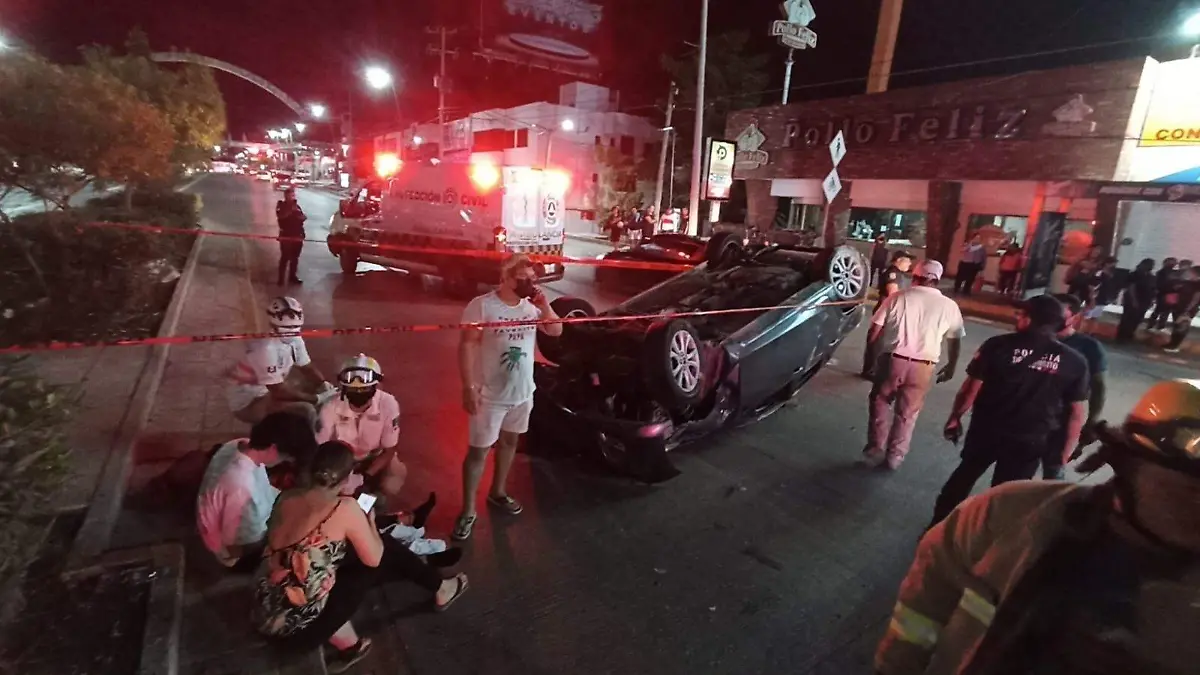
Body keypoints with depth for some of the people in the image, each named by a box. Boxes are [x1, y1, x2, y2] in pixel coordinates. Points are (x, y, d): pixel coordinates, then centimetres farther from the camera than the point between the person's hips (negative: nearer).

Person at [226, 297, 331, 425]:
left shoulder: (294, 339, -5)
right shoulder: (267, 349, -30)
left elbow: (308, 367, 5)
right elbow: (279, 392, -28)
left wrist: (324, 385, -14)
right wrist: (316, 398, -26)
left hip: (269, 391, 9)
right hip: (247, 402, -9)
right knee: (306, 411, -27)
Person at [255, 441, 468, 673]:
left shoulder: (286, 498, 0)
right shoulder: (346, 508, -17)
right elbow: (374, 558, -5)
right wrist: (370, 521, 14)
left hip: (265, 617, 6)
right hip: (299, 627, -6)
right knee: (385, 554, 9)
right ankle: (439, 589, 26)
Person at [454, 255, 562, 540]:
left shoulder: (531, 306, 0)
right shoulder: (482, 306, -18)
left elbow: (556, 330, 4)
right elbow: (467, 346, -18)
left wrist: (544, 304, -12)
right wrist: (469, 387, -22)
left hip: (522, 392, 6)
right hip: (490, 394, -6)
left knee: (509, 441, 21)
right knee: (478, 451, 3)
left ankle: (498, 492, 42)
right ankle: (467, 510, 18)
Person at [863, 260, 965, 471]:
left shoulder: (898, 298, -2)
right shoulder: (950, 306, 3)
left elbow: (873, 334, -3)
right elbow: (955, 341, 11)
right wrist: (951, 367, 26)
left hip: (893, 360, -1)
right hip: (923, 367, 1)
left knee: (880, 405, 17)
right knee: (907, 412, 15)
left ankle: (875, 450, 19)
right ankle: (895, 456, 24)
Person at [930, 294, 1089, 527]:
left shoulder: (998, 345, -13)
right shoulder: (1075, 362, -6)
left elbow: (971, 388, -12)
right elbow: (1078, 413, -4)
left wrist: (955, 418, 2)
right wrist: (1066, 450, 6)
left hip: (986, 430, 0)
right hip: (1030, 440, 1)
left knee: (963, 477, 20)